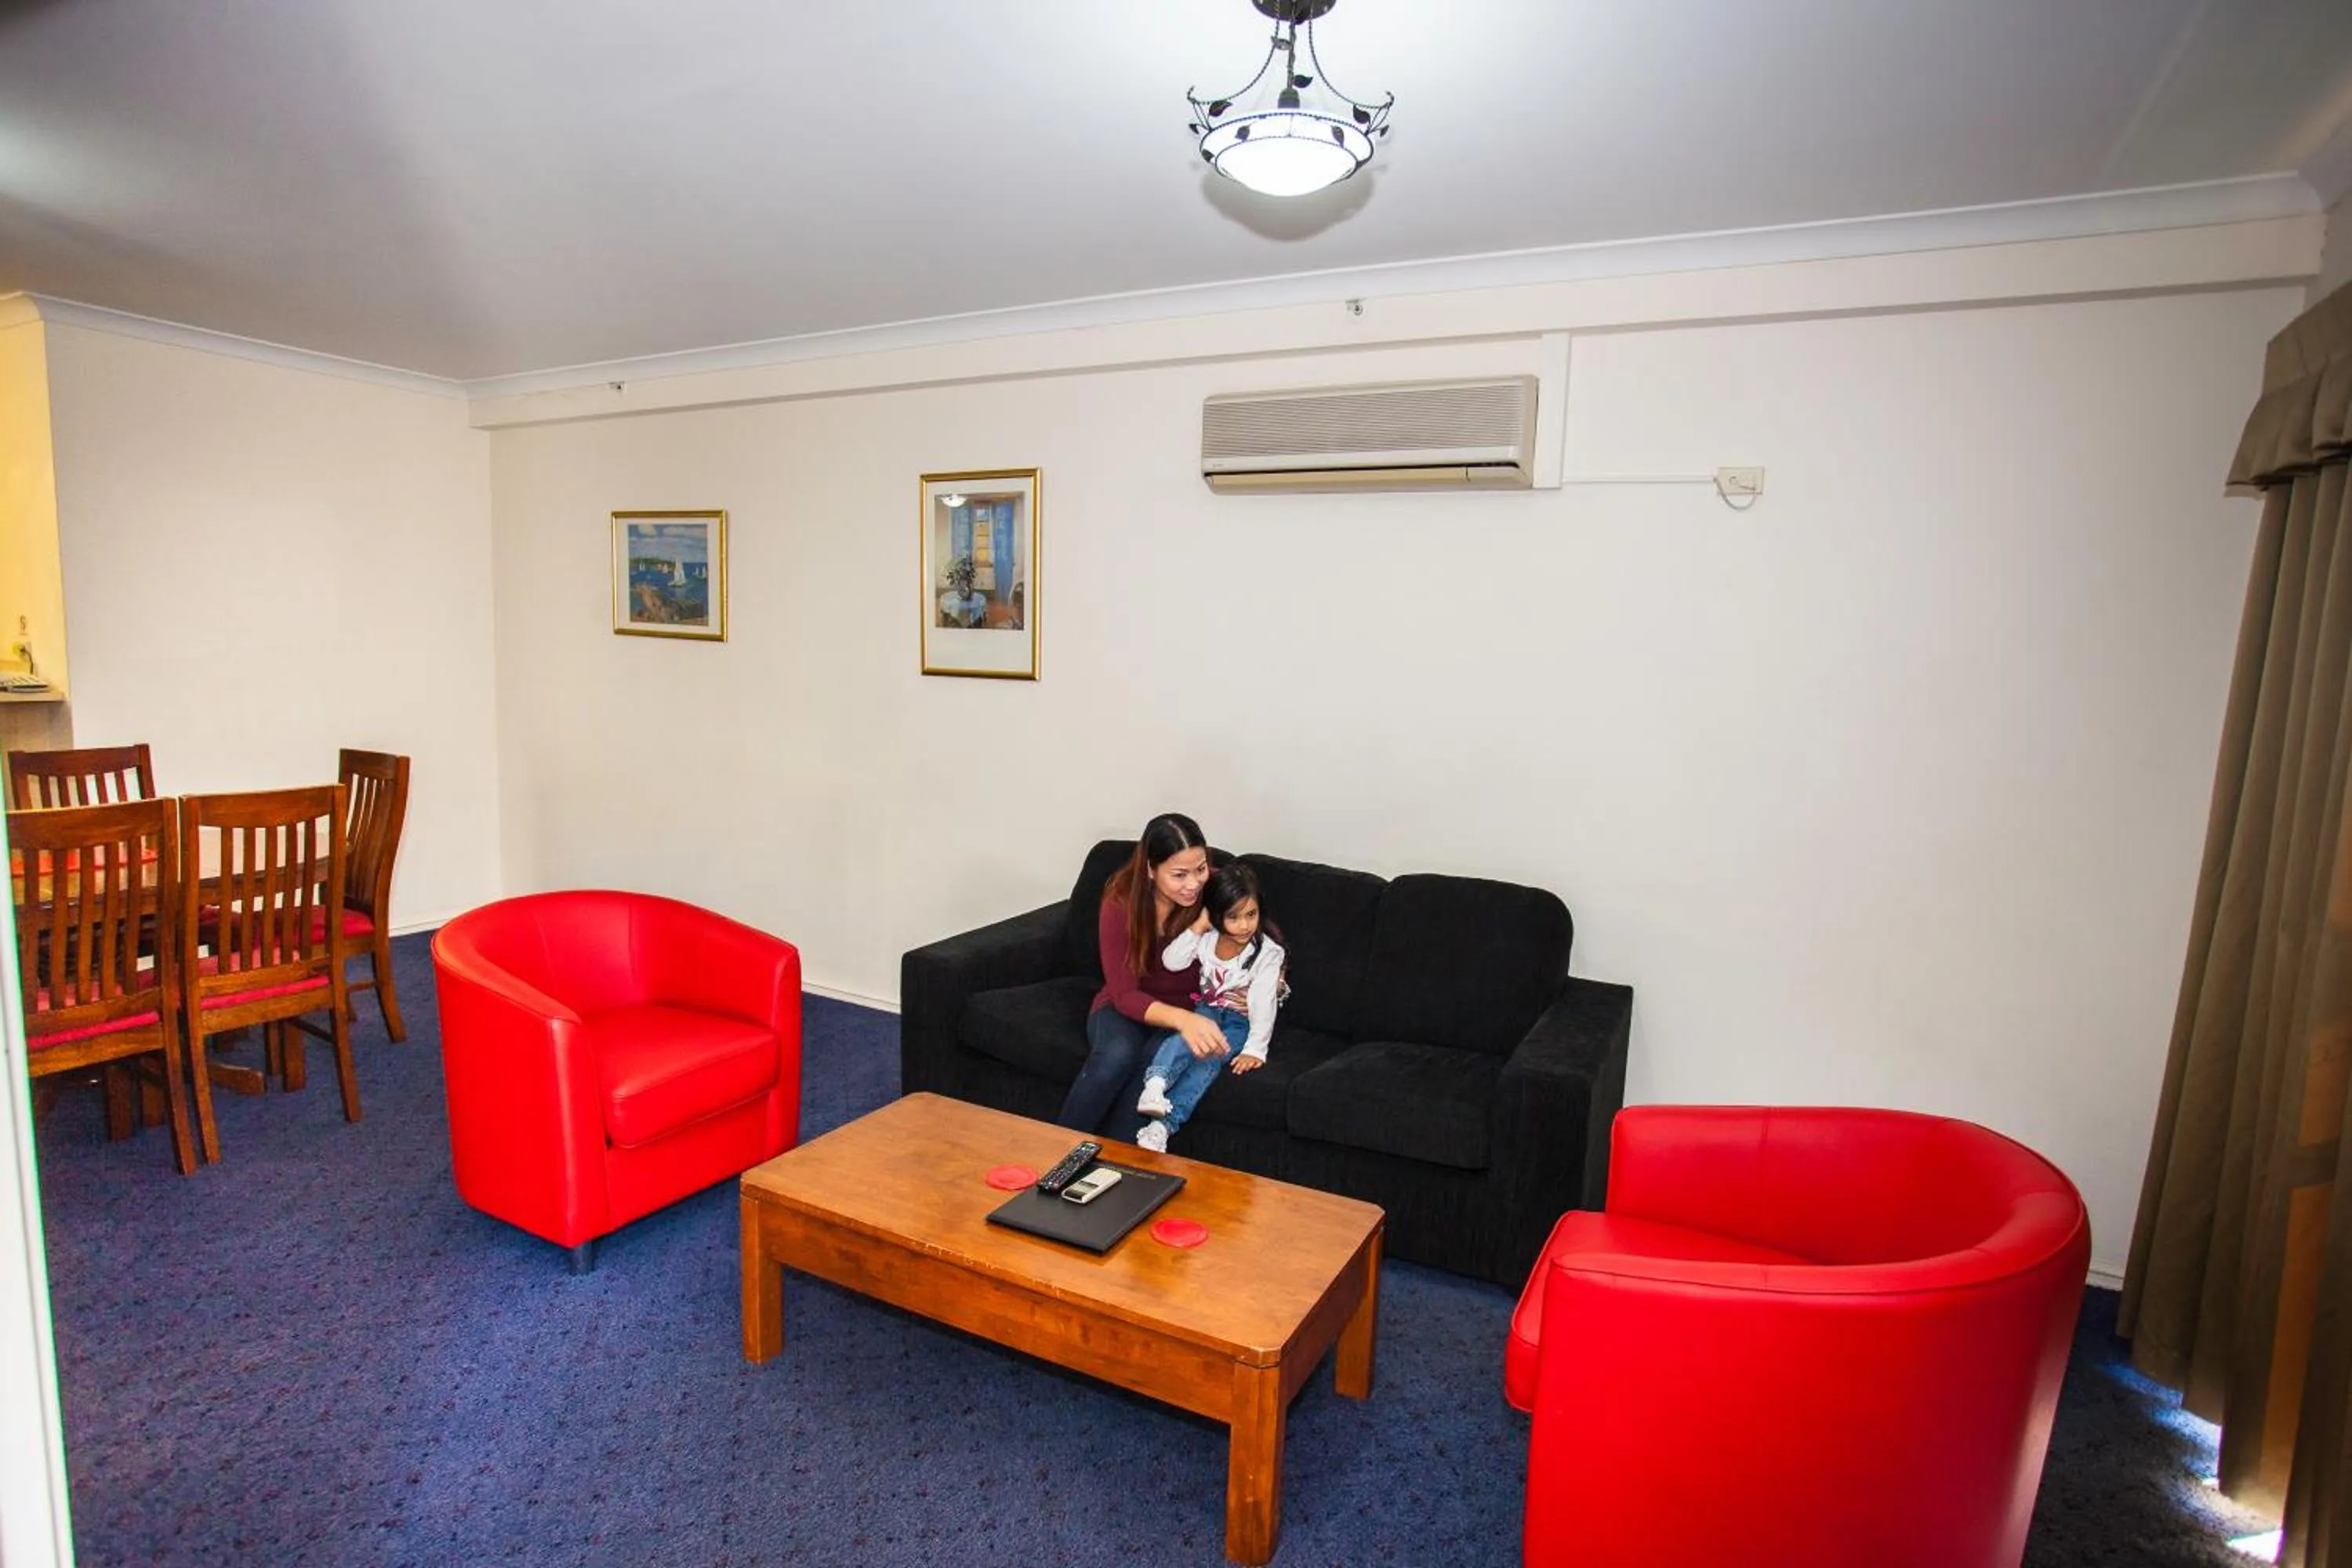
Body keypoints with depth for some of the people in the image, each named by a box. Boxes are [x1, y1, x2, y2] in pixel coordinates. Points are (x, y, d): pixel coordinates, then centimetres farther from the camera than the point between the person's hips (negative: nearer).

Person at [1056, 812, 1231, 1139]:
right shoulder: (1121, 903, -20)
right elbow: (1124, 994, -23)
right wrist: (1182, 1020, -42)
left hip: (1190, 1012, 1)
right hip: (1126, 1008, -1)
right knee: (1118, 1054, -35)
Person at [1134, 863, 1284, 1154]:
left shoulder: (1268, 952, -14)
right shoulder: (1207, 938, -3)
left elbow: (1263, 1002, -19)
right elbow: (1171, 962, -12)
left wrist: (1255, 1049, -25)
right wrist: (1199, 926, -17)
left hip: (1241, 1021, -3)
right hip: (1207, 1010, 3)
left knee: (1210, 1057, -30)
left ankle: (1164, 1124, -40)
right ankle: (1156, 1084, -56)